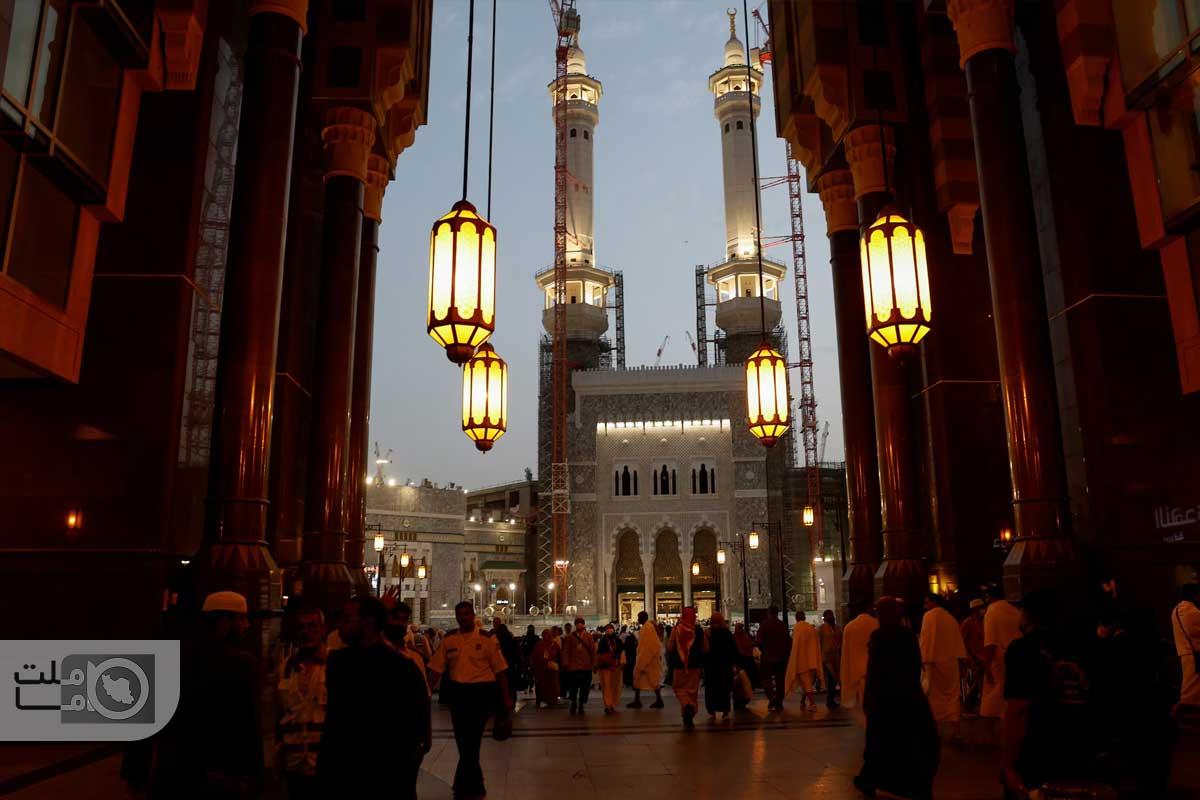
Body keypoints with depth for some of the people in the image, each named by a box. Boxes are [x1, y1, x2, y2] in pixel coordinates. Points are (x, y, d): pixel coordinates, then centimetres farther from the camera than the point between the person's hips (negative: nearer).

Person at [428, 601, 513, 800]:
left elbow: (499, 669, -3)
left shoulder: (486, 639, -5)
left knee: (471, 741, -3)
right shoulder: (449, 639, 3)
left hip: (482, 692, -4)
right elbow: (437, 668, 4)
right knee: (463, 741, 10)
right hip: (458, 692, 4)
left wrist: (506, 697, -3)